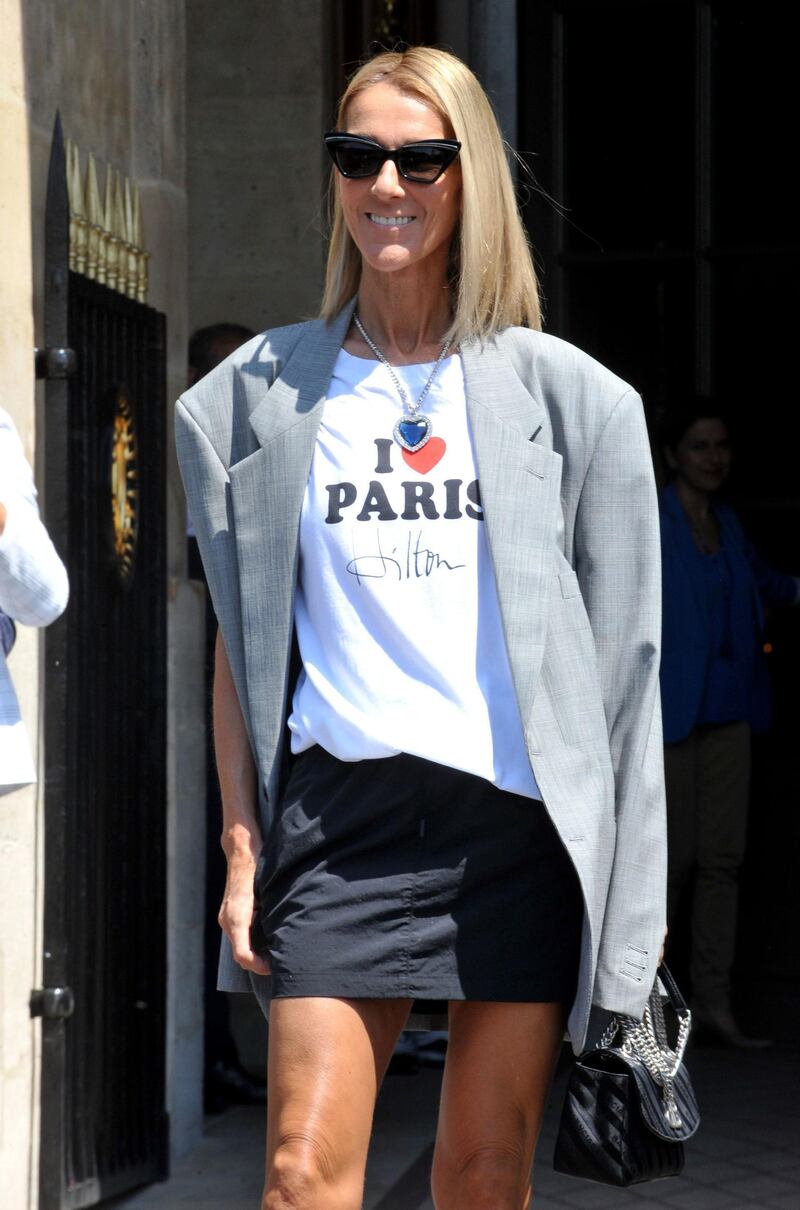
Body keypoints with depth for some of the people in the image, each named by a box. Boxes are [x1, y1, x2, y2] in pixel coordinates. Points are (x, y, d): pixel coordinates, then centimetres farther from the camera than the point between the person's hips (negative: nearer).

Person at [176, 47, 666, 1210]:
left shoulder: (566, 395, 6)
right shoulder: (262, 396, 9)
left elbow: (620, 649, 5)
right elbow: (241, 640, 11)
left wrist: (633, 887, 1)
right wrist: (243, 841, 3)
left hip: (520, 813, 0)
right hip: (340, 808, 1)